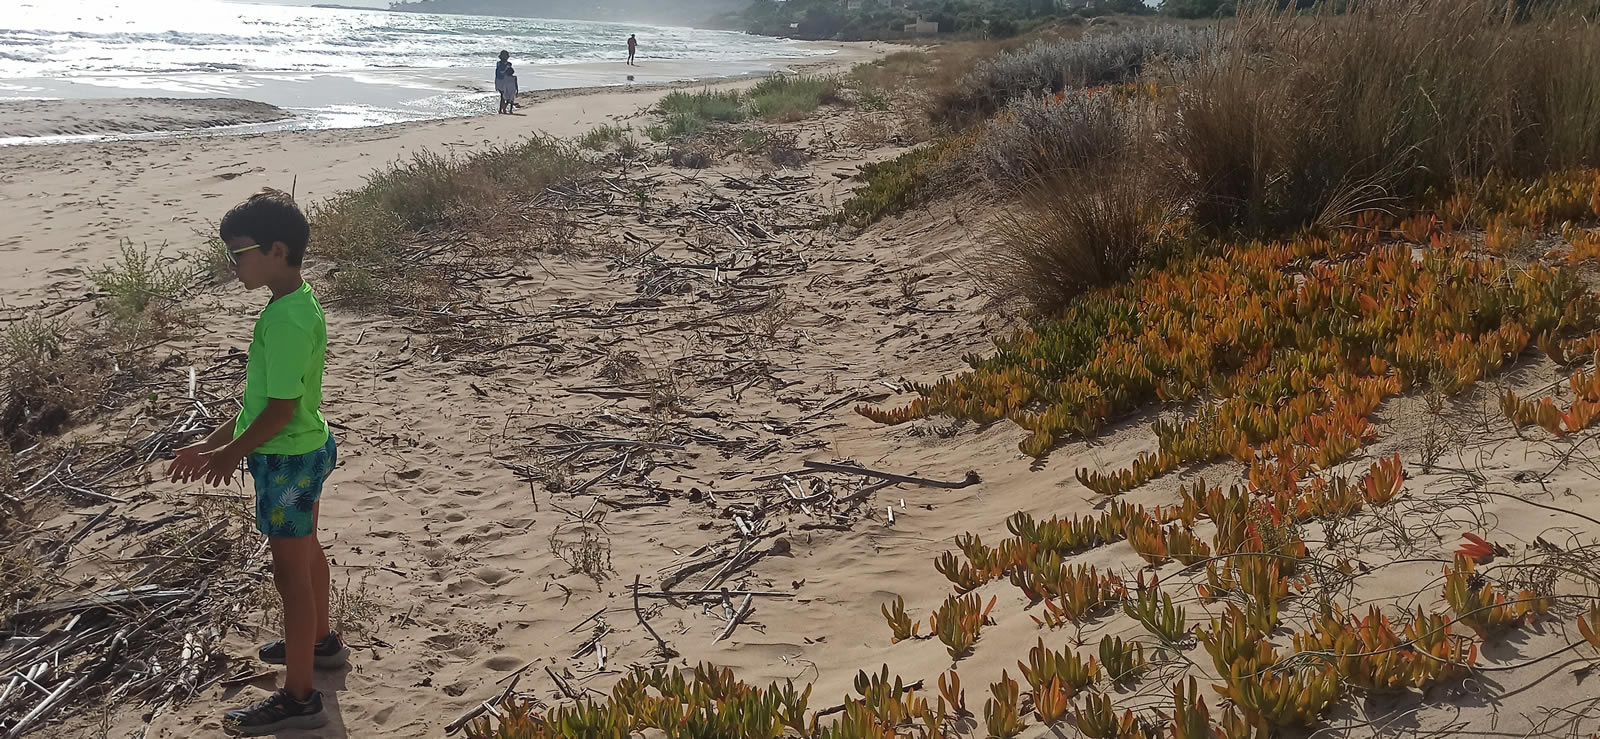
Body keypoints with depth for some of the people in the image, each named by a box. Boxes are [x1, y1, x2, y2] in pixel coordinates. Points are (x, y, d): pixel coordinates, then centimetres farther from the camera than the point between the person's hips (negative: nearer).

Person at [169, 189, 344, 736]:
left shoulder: (286, 320, -27)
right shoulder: (296, 302, 3)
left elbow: (280, 409, -25)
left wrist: (230, 454, -9)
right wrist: (216, 441, 12)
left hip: (288, 460, -10)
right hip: (305, 451, 10)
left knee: (291, 573, 0)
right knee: (306, 553, 26)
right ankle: (320, 642, 47)